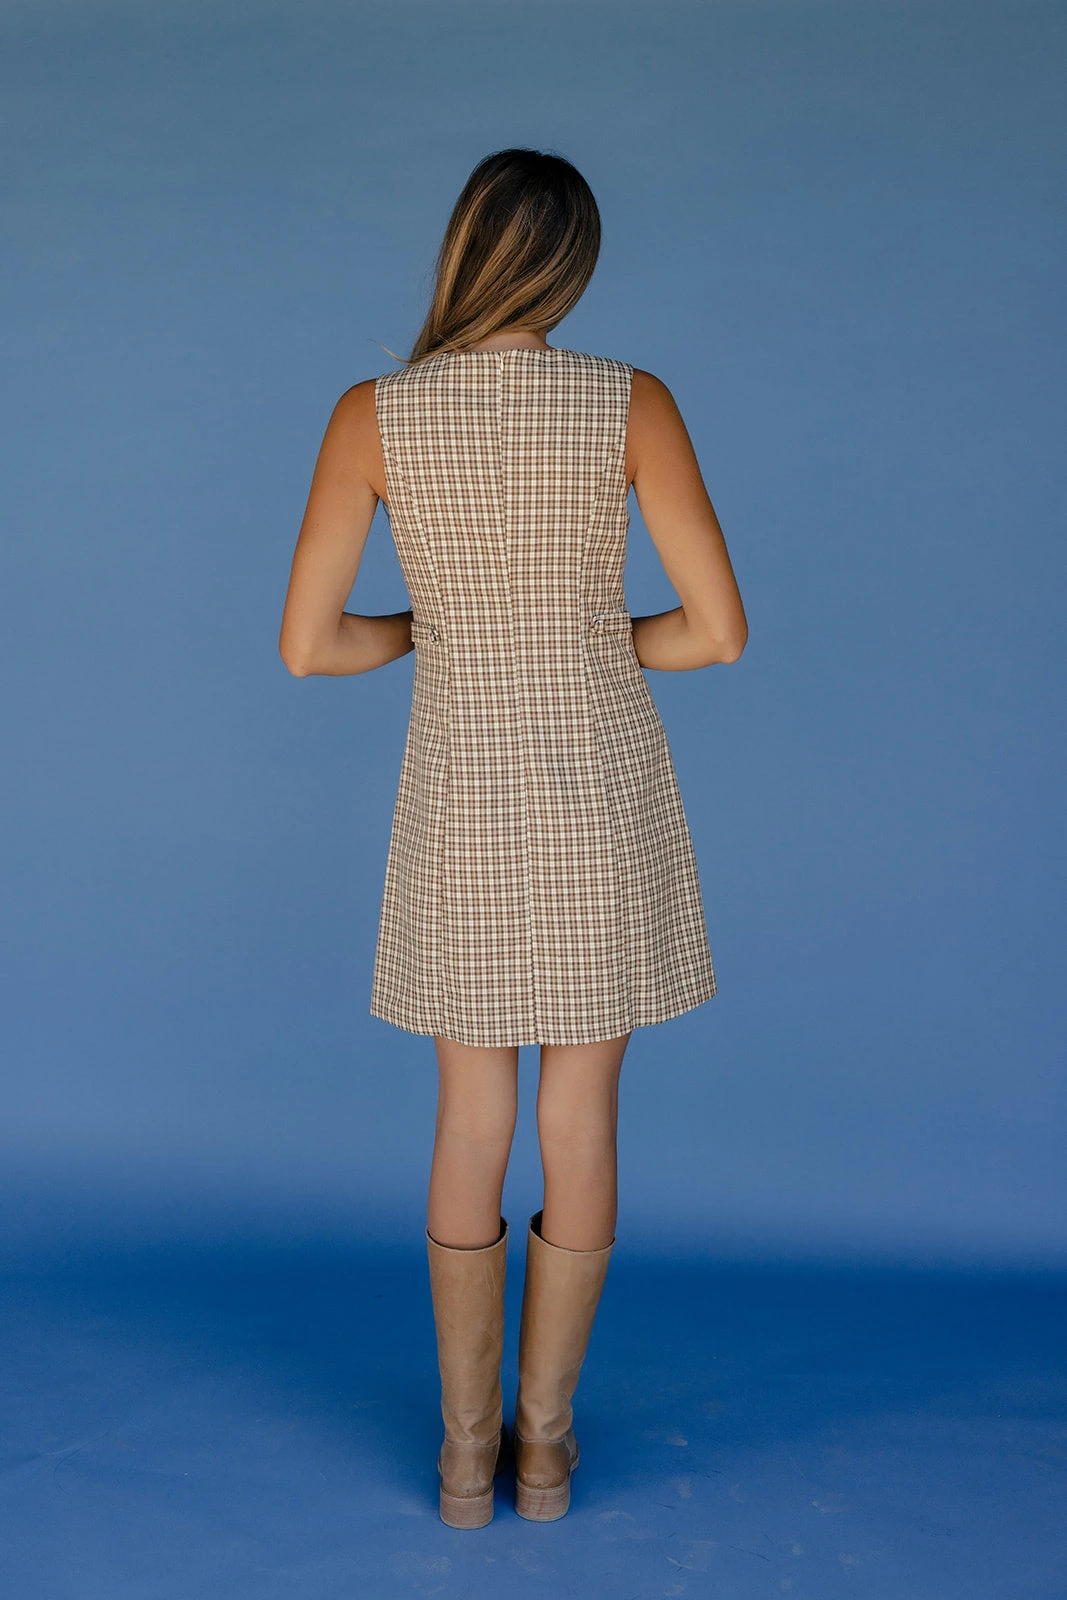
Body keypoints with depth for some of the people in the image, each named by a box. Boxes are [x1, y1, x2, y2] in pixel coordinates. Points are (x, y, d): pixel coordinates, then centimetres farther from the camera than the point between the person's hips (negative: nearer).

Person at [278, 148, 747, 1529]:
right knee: (581, 1127, 14)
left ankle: (466, 1448, 26)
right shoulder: (634, 402, -9)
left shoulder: (371, 412, -7)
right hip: (603, 798, 0)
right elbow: (721, 631, -11)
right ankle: (542, 1441, 26)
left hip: (463, 805, 1)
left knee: (471, 1127, 17)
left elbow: (304, 646, -7)